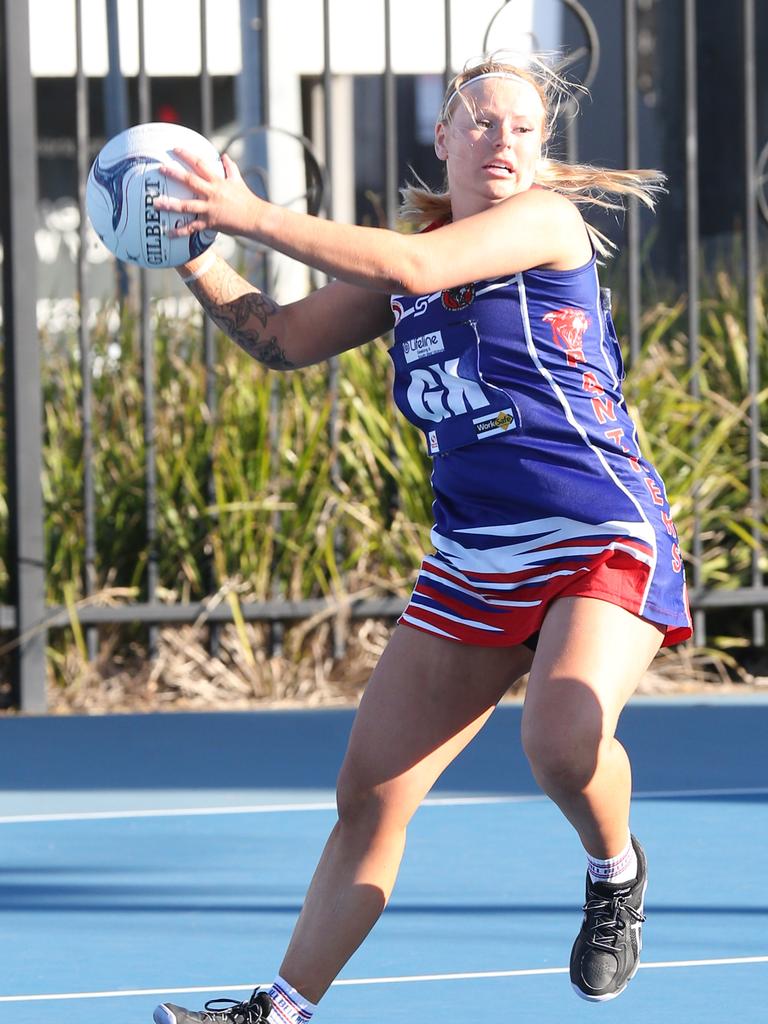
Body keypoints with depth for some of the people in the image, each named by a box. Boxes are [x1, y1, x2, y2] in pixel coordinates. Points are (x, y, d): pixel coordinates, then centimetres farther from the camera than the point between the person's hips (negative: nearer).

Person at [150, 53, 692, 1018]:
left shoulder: (547, 220, -8)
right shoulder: (402, 260, 12)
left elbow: (412, 265, -22)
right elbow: (284, 338, 14)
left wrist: (253, 216, -21)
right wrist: (197, 259, -2)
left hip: (600, 537, -6)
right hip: (472, 561, 6)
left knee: (562, 736, -33)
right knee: (369, 794, 4)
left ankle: (615, 871, -1)